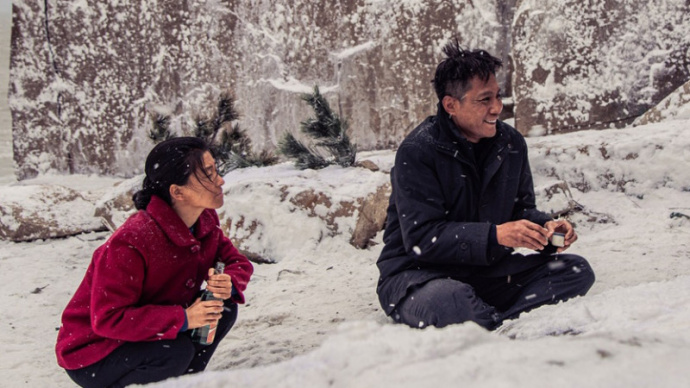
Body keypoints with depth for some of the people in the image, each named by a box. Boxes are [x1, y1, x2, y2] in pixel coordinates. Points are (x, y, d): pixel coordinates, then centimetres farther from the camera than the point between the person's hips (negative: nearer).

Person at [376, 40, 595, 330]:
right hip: (416, 274, -6)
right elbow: (421, 237, -21)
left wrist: (544, 226, -8)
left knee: (577, 271, -10)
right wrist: (495, 235, -29)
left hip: (487, 269, 7)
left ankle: (490, 325, -26)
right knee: (450, 301, -42)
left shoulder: (511, 143, 5)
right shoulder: (417, 151, -15)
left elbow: (521, 208, 16)